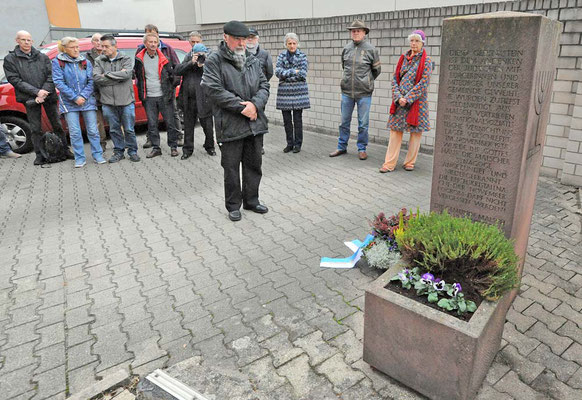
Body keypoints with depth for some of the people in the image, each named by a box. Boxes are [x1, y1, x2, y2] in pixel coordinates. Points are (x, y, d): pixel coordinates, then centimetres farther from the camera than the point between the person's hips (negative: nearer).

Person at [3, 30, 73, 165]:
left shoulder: (43, 57, 9)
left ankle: (65, 150, 16)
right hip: (30, 99, -1)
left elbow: (51, 77, 3)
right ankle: (40, 155, 10)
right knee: (35, 129, 2)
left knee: (57, 125, 7)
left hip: (48, 96, 2)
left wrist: (44, 92, -13)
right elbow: (15, 80, -6)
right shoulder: (10, 59, 3)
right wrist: (36, 92, -16)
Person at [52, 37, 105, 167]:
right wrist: (75, 97, -14)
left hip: (88, 101, 2)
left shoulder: (85, 62, 6)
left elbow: (91, 81, 2)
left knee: (93, 130, 4)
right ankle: (80, 158, 8)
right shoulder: (58, 62, -1)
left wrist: (83, 96, -12)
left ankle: (98, 155, 16)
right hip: (69, 103, -1)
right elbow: (59, 83, -7)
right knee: (74, 132, -1)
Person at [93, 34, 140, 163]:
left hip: (126, 101, -2)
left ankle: (132, 151, 19)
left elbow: (127, 74, -16)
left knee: (129, 129, 5)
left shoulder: (126, 59, 3)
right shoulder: (98, 61, 7)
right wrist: (119, 77, -12)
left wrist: (107, 74, -11)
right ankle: (118, 152, 21)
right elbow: (96, 78, -8)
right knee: (114, 129, 9)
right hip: (108, 102, 2)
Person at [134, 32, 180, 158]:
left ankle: (173, 147, 13)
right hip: (149, 97, 2)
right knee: (152, 124, 6)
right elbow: (136, 74, 17)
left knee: (170, 122, 2)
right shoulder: (140, 58, 4)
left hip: (164, 96, -2)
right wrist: (141, 93, 14)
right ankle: (156, 148, 15)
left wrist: (171, 89, 4)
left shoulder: (164, 58, -1)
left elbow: (173, 74, 7)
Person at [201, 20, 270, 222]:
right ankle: (233, 205, 19)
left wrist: (255, 104, -11)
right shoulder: (214, 60, -4)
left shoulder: (253, 60, 13)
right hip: (230, 125, -5)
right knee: (231, 167, 4)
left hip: (255, 122, 5)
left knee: (254, 164, 13)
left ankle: (251, 200, 29)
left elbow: (264, 85, 10)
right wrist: (241, 107, -18)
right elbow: (214, 90, -15)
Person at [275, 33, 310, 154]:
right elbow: (278, 72, -5)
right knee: (287, 120, 5)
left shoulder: (302, 56, 3)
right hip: (284, 91, 2)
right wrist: (293, 72, -13)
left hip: (298, 91, -2)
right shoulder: (281, 56, 9)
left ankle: (298, 144, 11)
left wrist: (285, 75, -7)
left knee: (298, 119, 0)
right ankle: (290, 143, 17)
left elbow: (303, 74, -8)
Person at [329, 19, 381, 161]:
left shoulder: (370, 49, -3)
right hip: (347, 91, 3)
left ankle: (362, 149, 15)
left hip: (364, 93, -3)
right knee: (344, 121, 10)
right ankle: (342, 147, 22)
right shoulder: (346, 48, 6)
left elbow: (377, 69, 8)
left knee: (363, 123, 2)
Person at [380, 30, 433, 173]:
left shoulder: (426, 61, -3)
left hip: (417, 101, -4)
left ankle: (410, 162, 16)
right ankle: (389, 163, 3)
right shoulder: (403, 58, 10)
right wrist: (398, 97, -9)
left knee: (416, 132, 4)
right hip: (400, 101, 4)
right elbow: (395, 78, 6)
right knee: (395, 130, 0)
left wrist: (408, 98, -15)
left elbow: (424, 83, -11)